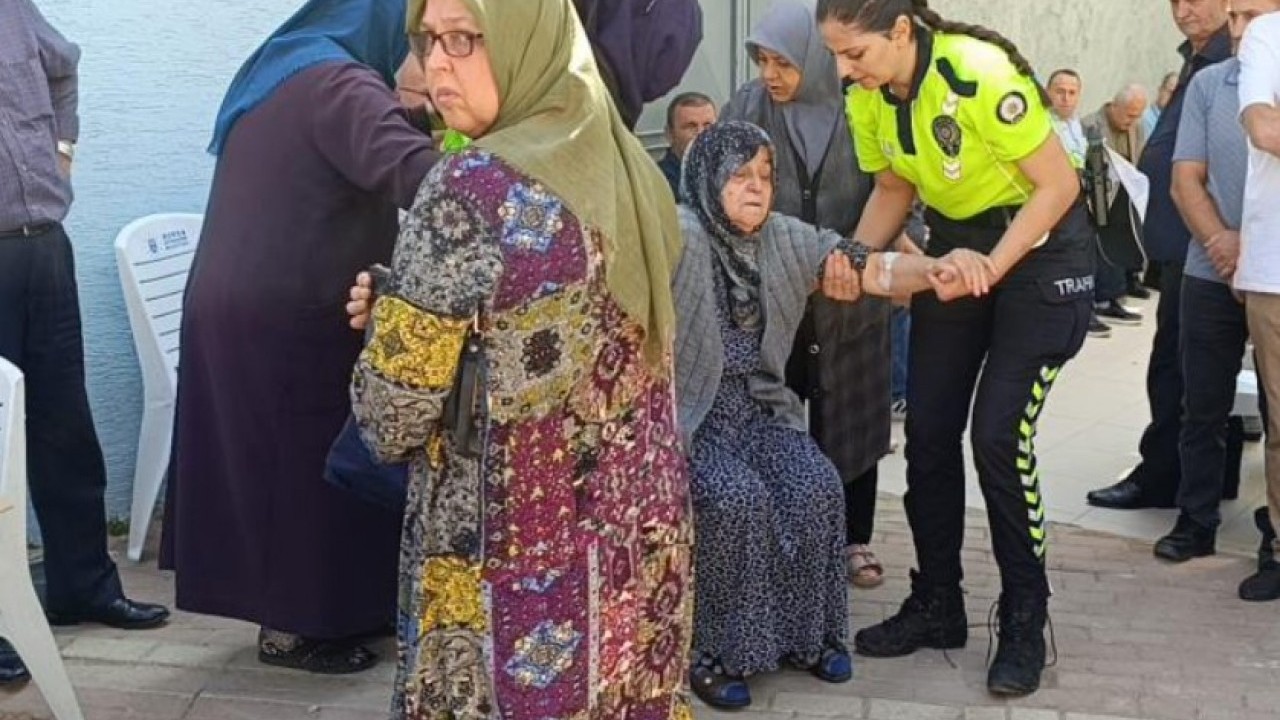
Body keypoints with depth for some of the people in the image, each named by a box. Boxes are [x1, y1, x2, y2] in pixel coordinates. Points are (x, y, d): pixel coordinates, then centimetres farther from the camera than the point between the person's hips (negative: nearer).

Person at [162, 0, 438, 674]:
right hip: (288, 322, -9)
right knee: (305, 467, 1)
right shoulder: (338, 84, -14)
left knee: (267, 462, 14)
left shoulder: (275, 74, 17)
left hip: (234, 310, 9)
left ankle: (279, 606, 23)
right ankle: (291, 629, 11)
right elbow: (408, 169, -31)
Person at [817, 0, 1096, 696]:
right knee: (928, 428, 3)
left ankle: (1024, 625, 4)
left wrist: (993, 265, -26)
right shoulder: (867, 97, -7)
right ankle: (937, 605, 19)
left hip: (1040, 243, -6)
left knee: (999, 435, -12)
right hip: (954, 243, 7)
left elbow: (1058, 184, -20)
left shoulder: (979, 74, -28)